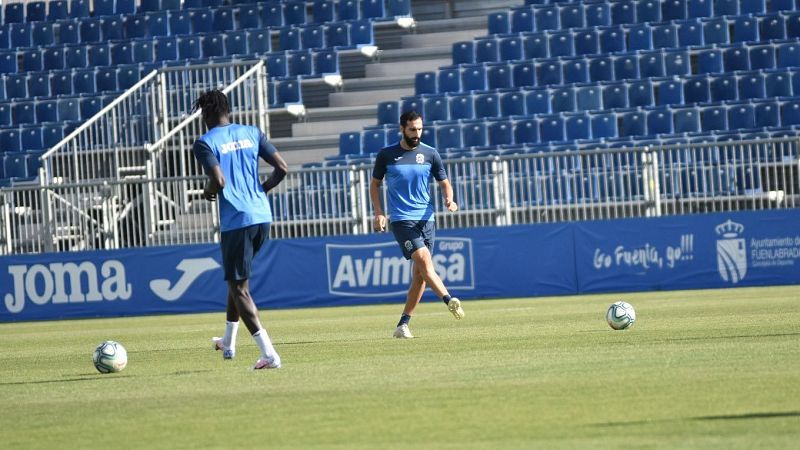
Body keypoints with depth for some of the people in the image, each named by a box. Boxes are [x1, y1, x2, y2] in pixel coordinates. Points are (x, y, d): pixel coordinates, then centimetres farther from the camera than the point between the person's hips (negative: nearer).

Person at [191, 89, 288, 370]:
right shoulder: (251, 133, 10)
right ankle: (229, 343, 37)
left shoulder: (204, 144, -6)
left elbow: (219, 181, -18)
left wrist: (208, 191, 4)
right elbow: (282, 168, 5)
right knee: (237, 278, 25)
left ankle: (269, 354, -15)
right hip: (262, 216, 6)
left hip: (235, 221, -6)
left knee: (239, 287, -2)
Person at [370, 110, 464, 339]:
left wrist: (449, 199, -9)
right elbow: (375, 184, 12)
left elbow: (444, 183, 12)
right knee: (424, 259, -24)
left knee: (419, 274, 1)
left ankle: (403, 324, 8)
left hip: (426, 219, 3)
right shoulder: (386, 155, 2)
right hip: (401, 219, -3)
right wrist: (378, 213, 0)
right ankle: (450, 301, -35)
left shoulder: (430, 154, 6)